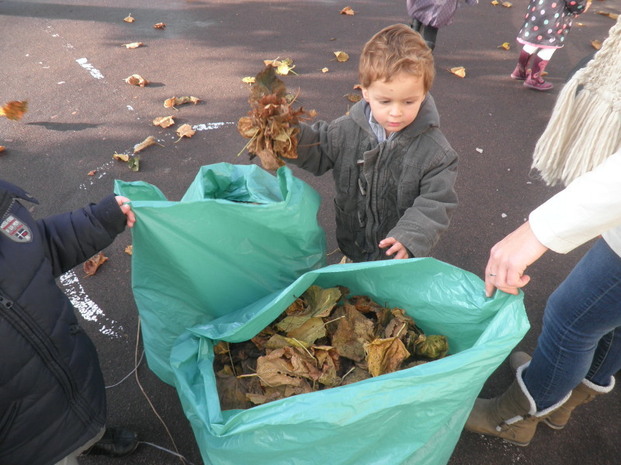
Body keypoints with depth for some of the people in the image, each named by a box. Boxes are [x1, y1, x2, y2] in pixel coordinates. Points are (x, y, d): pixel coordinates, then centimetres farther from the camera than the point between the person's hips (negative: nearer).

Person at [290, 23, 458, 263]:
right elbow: (317, 152, -1)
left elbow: (435, 204, -22)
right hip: (352, 244, 4)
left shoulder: (435, 151, -24)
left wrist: (409, 238, -36)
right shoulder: (346, 130, -16)